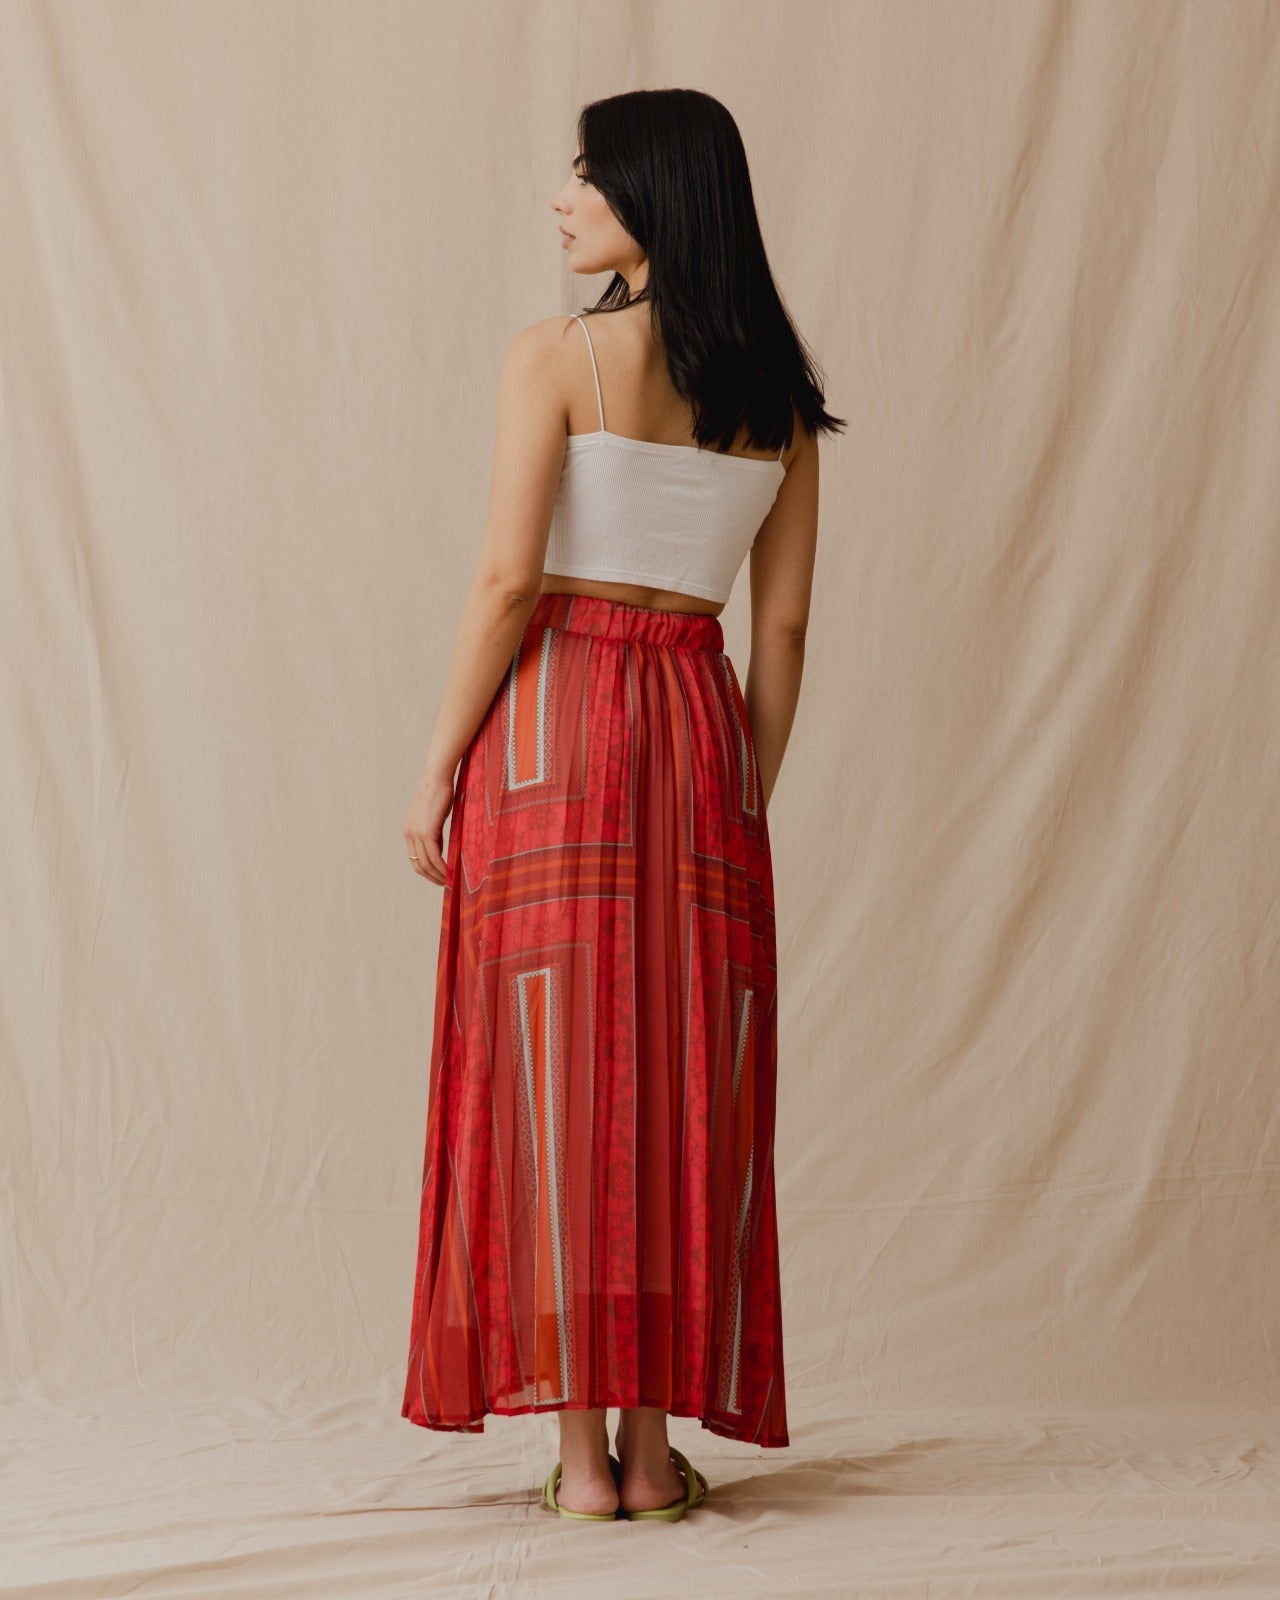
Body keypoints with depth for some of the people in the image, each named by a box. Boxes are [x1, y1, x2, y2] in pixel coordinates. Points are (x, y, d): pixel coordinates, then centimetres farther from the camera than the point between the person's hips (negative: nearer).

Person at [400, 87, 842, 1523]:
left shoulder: (556, 356, -5)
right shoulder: (778, 392, 9)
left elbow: (507, 579, -11)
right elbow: (783, 624, 8)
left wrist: (438, 764, -4)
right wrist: (748, 800, 15)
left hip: (552, 718, -4)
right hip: (698, 722, 4)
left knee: (552, 1074, 1)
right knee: (683, 1075, 7)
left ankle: (580, 1444, 2)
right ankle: (655, 1442, 10)